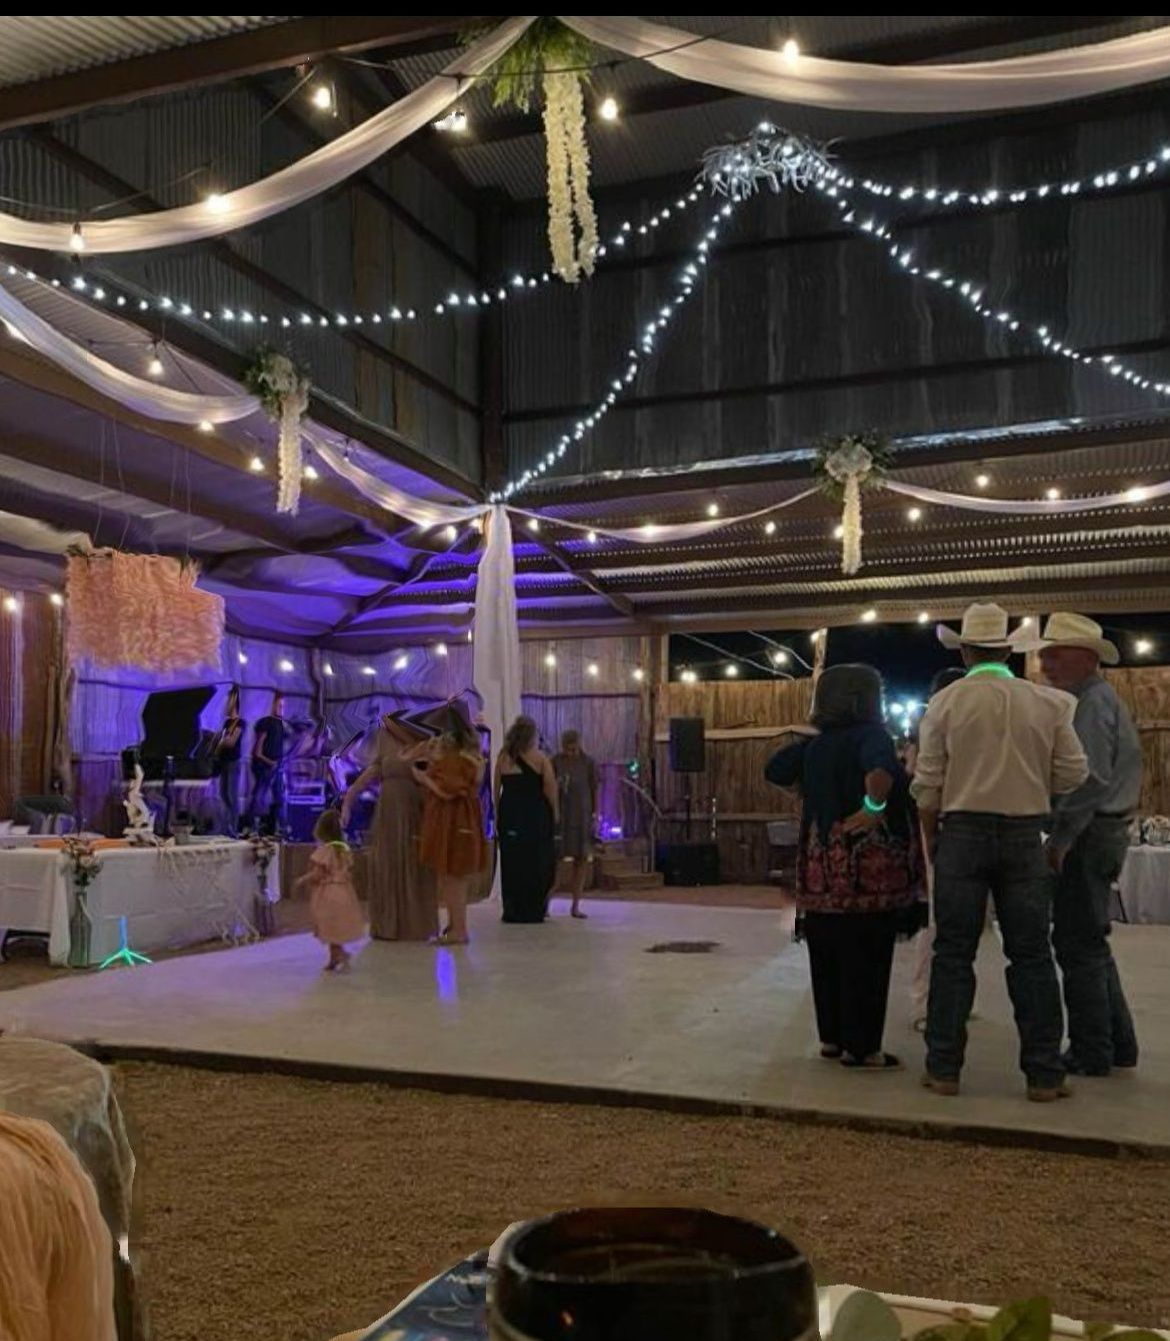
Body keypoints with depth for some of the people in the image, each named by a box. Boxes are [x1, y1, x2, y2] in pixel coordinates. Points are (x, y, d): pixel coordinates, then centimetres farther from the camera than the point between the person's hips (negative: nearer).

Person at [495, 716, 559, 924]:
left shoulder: (503, 757, 3)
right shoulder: (540, 758, -4)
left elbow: (496, 788, 5)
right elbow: (550, 788, -7)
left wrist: (497, 813, 12)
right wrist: (554, 813, 2)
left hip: (509, 814, 3)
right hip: (535, 815, -2)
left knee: (510, 862, 7)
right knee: (537, 862, 5)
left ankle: (512, 910, 10)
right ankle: (534, 909, 6)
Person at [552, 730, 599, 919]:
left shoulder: (588, 763, 2)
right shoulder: (556, 761, -1)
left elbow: (594, 790, 6)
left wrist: (595, 816, 4)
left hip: (582, 816, 2)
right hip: (560, 816, -2)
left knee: (582, 860, 2)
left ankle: (575, 906, 10)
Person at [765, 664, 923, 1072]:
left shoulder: (814, 745, 10)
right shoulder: (869, 735, -11)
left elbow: (775, 771, 19)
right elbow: (880, 770, -33)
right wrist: (874, 809, -23)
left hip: (821, 866, 7)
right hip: (868, 868, -7)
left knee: (826, 954, 14)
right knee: (866, 959, 1)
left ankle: (832, 1037, 23)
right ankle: (861, 1048, 6)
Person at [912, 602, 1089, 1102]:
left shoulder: (946, 702, -3)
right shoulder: (1047, 702, 1)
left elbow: (928, 784, -3)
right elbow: (1073, 775, 0)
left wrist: (931, 837, 10)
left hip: (963, 833, -1)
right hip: (1025, 836, 1)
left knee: (954, 953, 6)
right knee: (1031, 955, 9)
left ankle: (943, 1068, 10)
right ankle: (1043, 1074, 13)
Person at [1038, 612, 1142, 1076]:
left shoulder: (1093, 703, -14)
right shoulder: (1092, 700, 18)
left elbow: (1090, 779, -23)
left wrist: (1060, 839, -19)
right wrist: (1063, 835, 17)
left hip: (1088, 835, -10)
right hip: (1102, 834, 10)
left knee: (1079, 945, -4)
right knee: (1090, 943, 17)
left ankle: (1091, 1054, 3)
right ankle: (1118, 1045, 25)